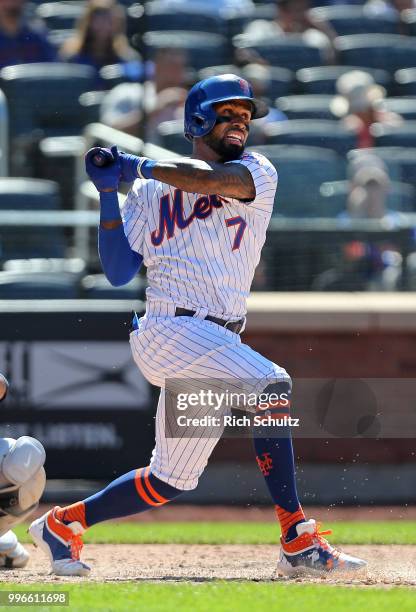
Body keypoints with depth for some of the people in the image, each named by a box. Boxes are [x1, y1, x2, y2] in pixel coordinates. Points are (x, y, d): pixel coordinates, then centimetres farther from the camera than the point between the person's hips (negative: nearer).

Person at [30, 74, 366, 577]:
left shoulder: (258, 174, 10)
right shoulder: (151, 191, 9)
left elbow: (211, 178, -14)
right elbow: (118, 272, 4)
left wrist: (136, 166, -7)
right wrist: (108, 192, -1)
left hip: (218, 343, 5)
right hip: (172, 329, -5)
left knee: (170, 481, 11)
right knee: (271, 385, -27)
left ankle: (62, 523, 30)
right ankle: (299, 542, -27)